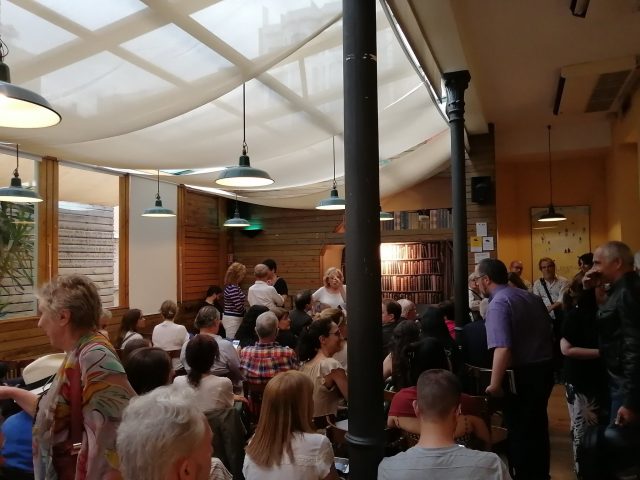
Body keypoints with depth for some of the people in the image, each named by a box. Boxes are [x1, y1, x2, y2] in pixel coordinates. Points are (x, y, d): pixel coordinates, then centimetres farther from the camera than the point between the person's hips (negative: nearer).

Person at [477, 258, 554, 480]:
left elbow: (503, 349, -30)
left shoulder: (498, 303, -17)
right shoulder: (532, 297, 9)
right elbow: (545, 335, 17)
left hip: (522, 375, -8)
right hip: (544, 369, 9)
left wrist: (494, 384, -27)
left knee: (518, 431, 8)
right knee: (537, 426, 23)